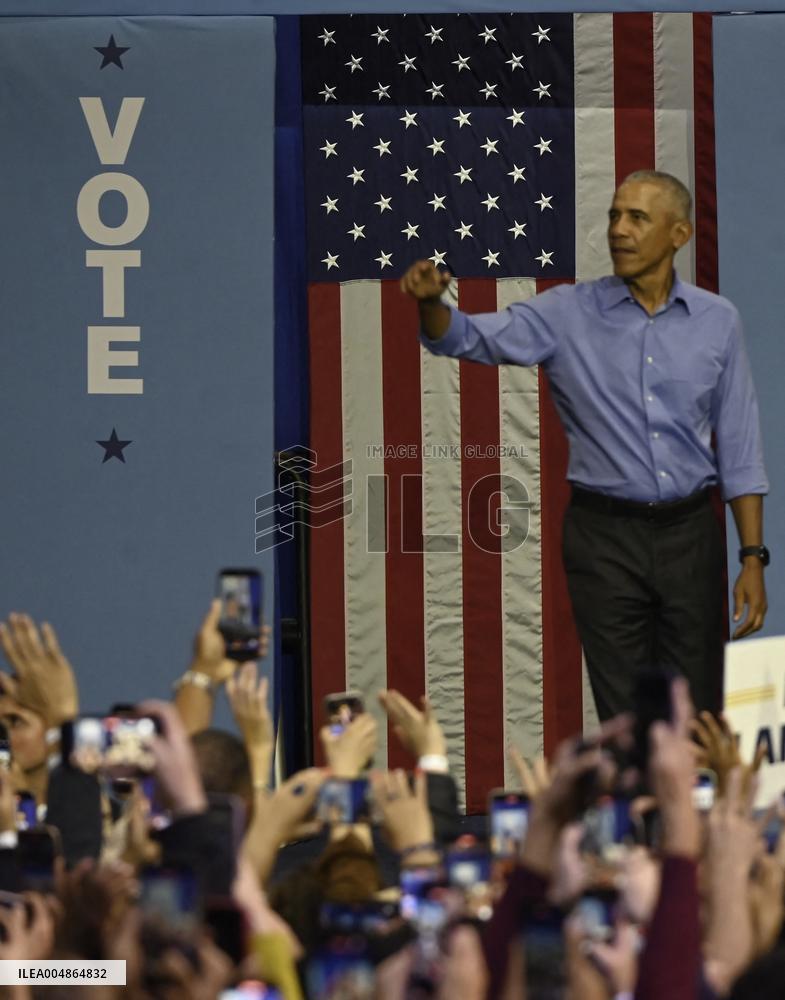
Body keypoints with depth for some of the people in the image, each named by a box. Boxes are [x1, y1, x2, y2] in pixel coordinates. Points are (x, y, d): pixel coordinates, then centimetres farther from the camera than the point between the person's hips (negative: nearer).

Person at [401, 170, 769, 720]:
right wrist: (430, 300, -37)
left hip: (690, 535, 1)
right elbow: (471, 338, -14)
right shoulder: (568, 313, -2)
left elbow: (740, 448, 5)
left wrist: (753, 558, 0)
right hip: (606, 537, -1)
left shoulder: (717, 320, 2)